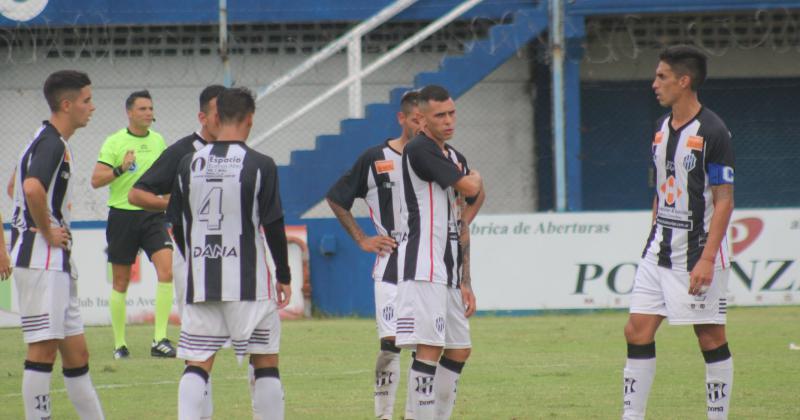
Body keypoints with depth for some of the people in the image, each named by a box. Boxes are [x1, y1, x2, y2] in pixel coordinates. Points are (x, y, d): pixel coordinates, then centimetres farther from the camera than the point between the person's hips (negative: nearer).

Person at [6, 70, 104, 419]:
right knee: (43, 349, -9)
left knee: (76, 354, 12)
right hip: (42, 261, -10)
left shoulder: (46, 140, 18)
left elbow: (18, 187, 32)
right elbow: (32, 189, -33)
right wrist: (48, 232, -20)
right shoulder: (53, 143, -15)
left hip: (55, 263, 10)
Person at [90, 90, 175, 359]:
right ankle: (119, 344, 15)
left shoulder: (158, 140, 10)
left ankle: (160, 340, -16)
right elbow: (96, 180, -10)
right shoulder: (115, 142, -4)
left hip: (153, 215, 3)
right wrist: (121, 168, -23)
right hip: (123, 214, -3)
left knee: (166, 270, -16)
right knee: (121, 283, 4)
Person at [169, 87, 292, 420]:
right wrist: (283, 275, 4)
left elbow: (177, 226, 10)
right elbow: (273, 224, -7)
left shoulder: (189, 164, 4)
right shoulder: (259, 165, -7)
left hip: (200, 281, 3)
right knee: (265, 361, 7)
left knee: (197, 364, 3)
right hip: (248, 281, -3)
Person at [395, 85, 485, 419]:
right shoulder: (419, 150, -10)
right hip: (424, 268, -9)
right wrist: (476, 179, 7)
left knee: (459, 350, 12)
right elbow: (470, 189, -18)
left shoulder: (456, 159, 18)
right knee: (429, 348, -14)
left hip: (449, 270, 9)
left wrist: (465, 282, 17)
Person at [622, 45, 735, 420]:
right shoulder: (662, 128, 11)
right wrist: (656, 242, 17)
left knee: (710, 338, -1)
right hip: (659, 251, 7)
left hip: (699, 252, -7)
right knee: (637, 331, 1)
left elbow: (724, 201, -14)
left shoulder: (713, 132, -12)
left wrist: (707, 259, -20)